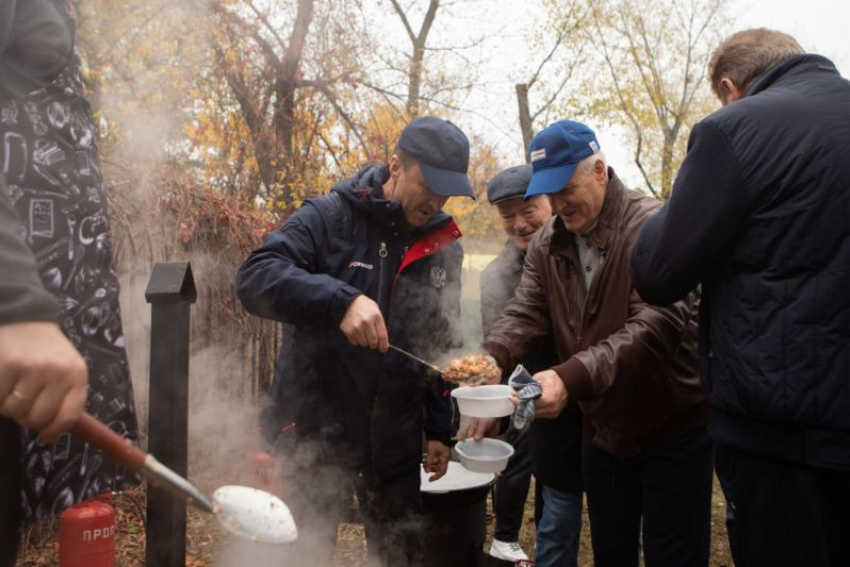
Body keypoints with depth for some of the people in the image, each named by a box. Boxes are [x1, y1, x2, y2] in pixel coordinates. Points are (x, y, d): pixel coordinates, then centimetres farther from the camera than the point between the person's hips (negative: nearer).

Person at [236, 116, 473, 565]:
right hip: (316, 429, -3)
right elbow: (254, 277, -23)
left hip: (395, 440, 4)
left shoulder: (444, 247, 4)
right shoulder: (328, 218, -10)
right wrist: (341, 300, -37)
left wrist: (440, 429, 8)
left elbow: (441, 348, 10)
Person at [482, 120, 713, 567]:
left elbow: (659, 323, -32)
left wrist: (571, 378, -43)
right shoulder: (546, 245, 0)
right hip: (602, 430, 6)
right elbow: (523, 313, -9)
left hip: (673, 431, -5)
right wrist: (489, 359, -31)